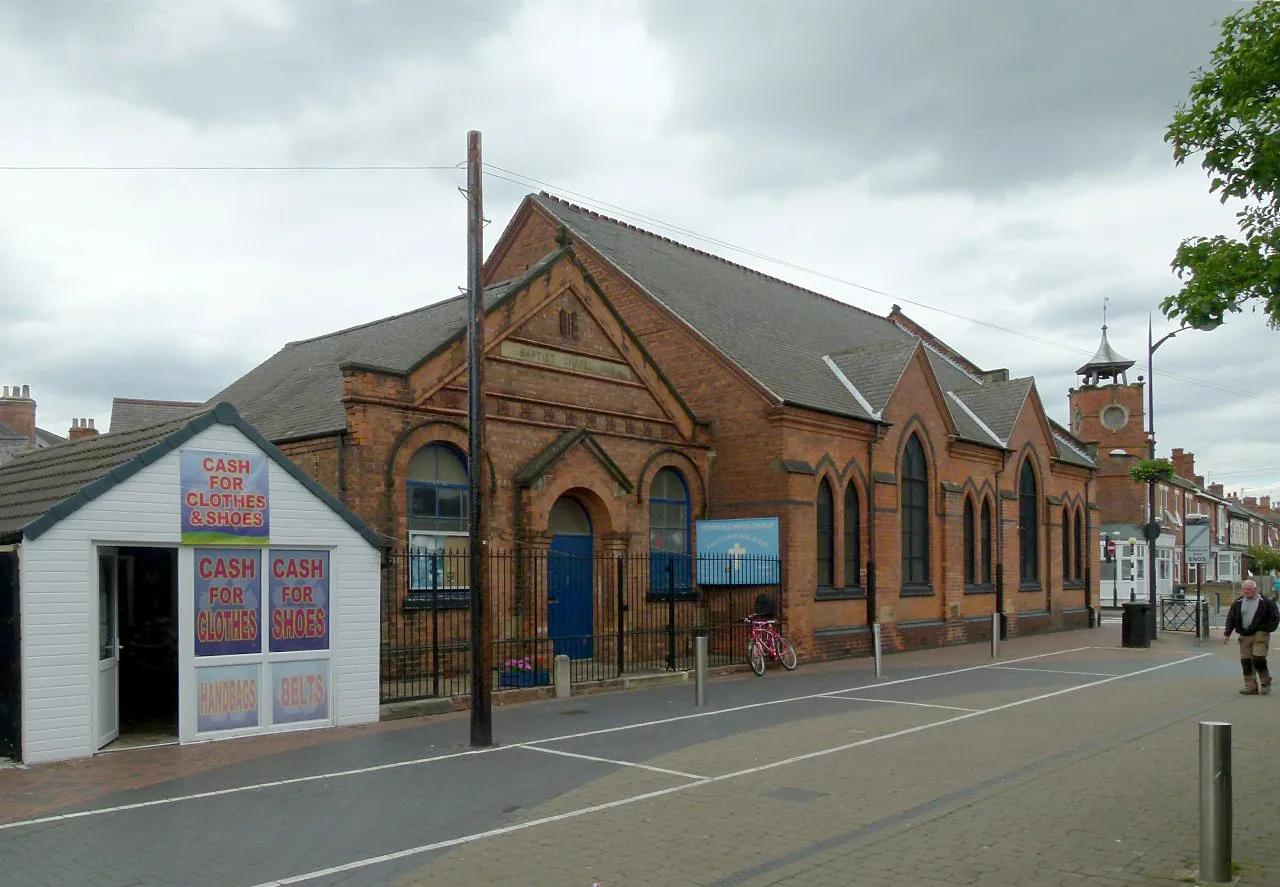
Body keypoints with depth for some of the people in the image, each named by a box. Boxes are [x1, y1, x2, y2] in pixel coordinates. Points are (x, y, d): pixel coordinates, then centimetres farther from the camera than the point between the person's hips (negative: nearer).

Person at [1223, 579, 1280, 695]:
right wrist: (1227, 633, 3)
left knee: (1258, 658, -15)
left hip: (1260, 634, -4)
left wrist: (1267, 629, -7)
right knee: (1245, 661, 2)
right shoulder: (1238, 602, 9)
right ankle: (1251, 686, 9)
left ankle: (1265, 682, 7)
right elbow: (1230, 618, 11)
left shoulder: (1265, 602, -1)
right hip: (1244, 636, 4)